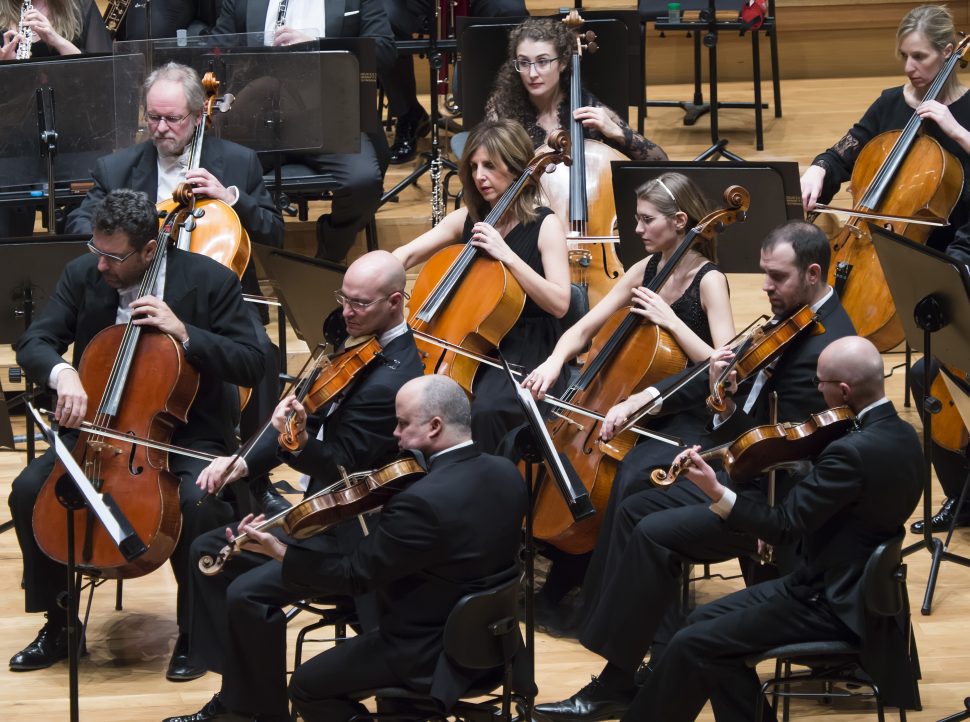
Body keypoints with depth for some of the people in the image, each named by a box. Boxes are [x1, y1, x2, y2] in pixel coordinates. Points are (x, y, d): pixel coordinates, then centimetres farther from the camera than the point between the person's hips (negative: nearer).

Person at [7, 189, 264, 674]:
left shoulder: (210, 282, -12)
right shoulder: (82, 275, -3)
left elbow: (251, 365, -12)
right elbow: (34, 343, -7)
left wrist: (185, 334, -25)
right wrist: (62, 374, -30)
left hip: (188, 433, -3)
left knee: (201, 504, -34)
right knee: (28, 490, -19)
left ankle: (194, 630, -8)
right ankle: (59, 624, 0)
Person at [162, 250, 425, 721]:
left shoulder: (391, 381, -25)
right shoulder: (362, 345, 5)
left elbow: (341, 469, -24)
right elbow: (312, 415, 12)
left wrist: (300, 443, -43)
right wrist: (245, 462, 1)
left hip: (352, 536, -11)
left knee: (248, 593, -24)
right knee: (209, 552, 12)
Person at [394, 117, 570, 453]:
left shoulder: (544, 225, -7)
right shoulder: (467, 219, 8)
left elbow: (559, 303, -17)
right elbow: (405, 255, 3)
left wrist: (506, 255, -24)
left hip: (523, 350, -5)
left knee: (486, 410, -35)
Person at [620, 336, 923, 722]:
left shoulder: (855, 452, -27)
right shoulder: (901, 435, 4)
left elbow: (785, 524, -24)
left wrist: (718, 493, -27)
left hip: (833, 605, -10)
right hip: (857, 585, 10)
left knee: (693, 645, -7)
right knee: (707, 620, 14)